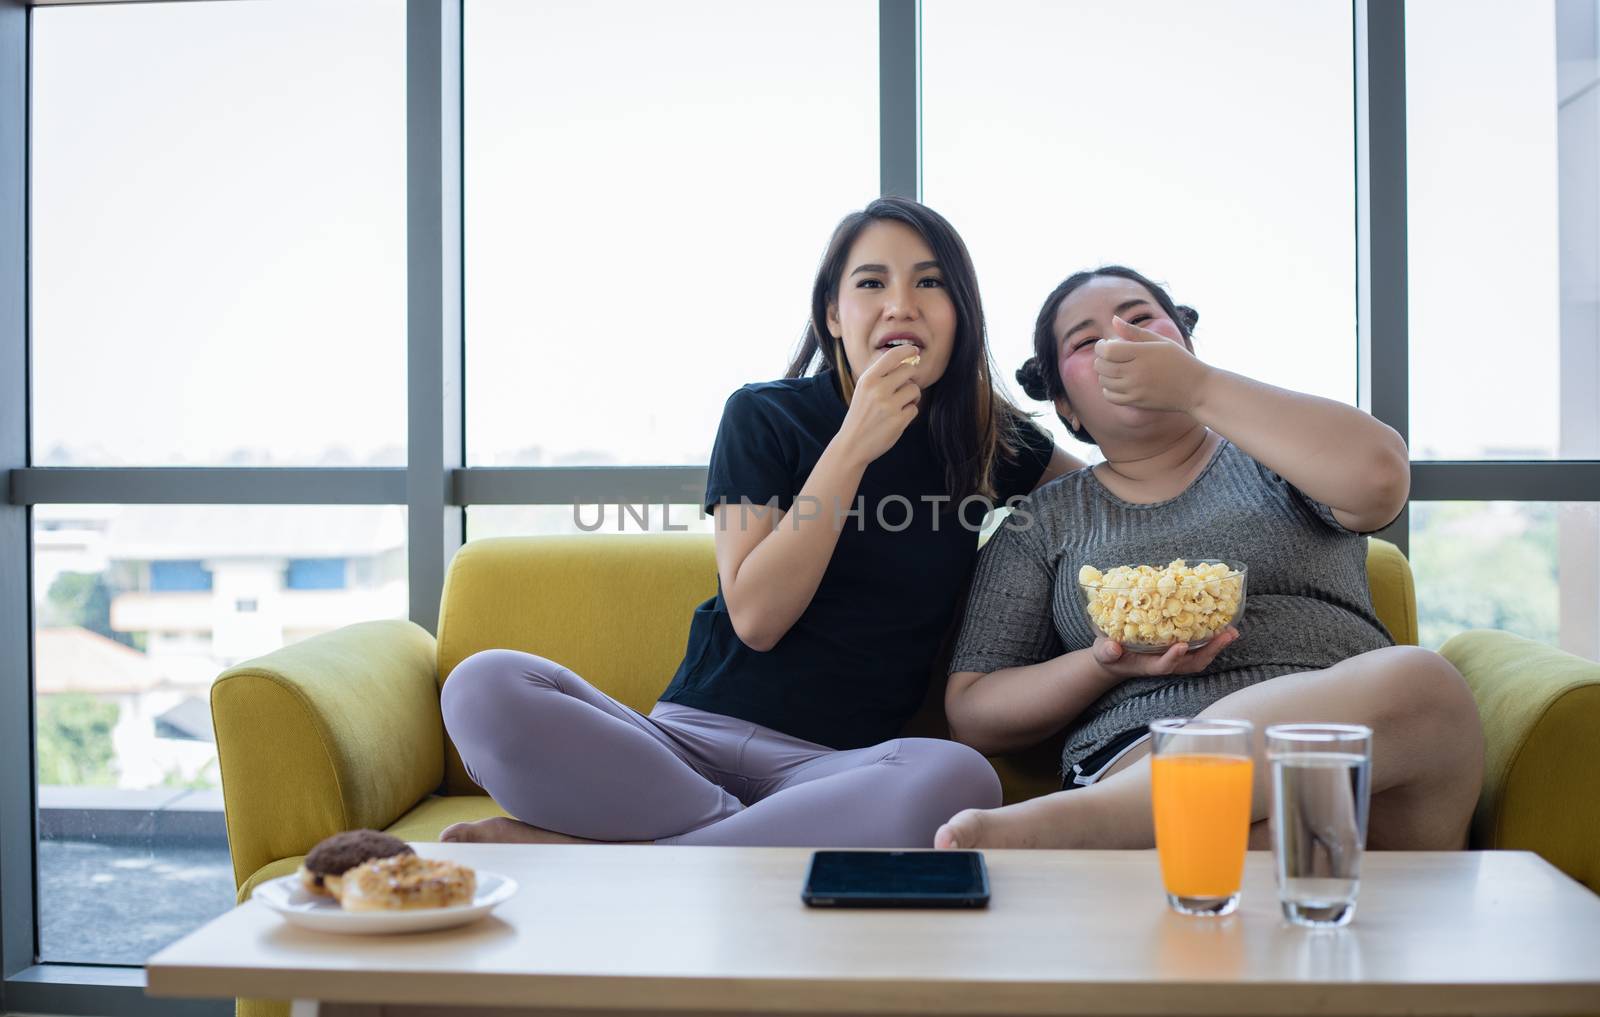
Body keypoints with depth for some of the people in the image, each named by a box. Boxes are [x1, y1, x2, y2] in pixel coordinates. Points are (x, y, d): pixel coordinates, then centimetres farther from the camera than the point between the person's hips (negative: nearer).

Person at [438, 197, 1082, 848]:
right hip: (692, 735, 0)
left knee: (958, 778, -37)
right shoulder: (765, 416, 4)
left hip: (835, 764, 1)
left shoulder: (992, 443, 10)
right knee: (486, 686, -26)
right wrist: (852, 447, -12)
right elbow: (756, 617, -6)